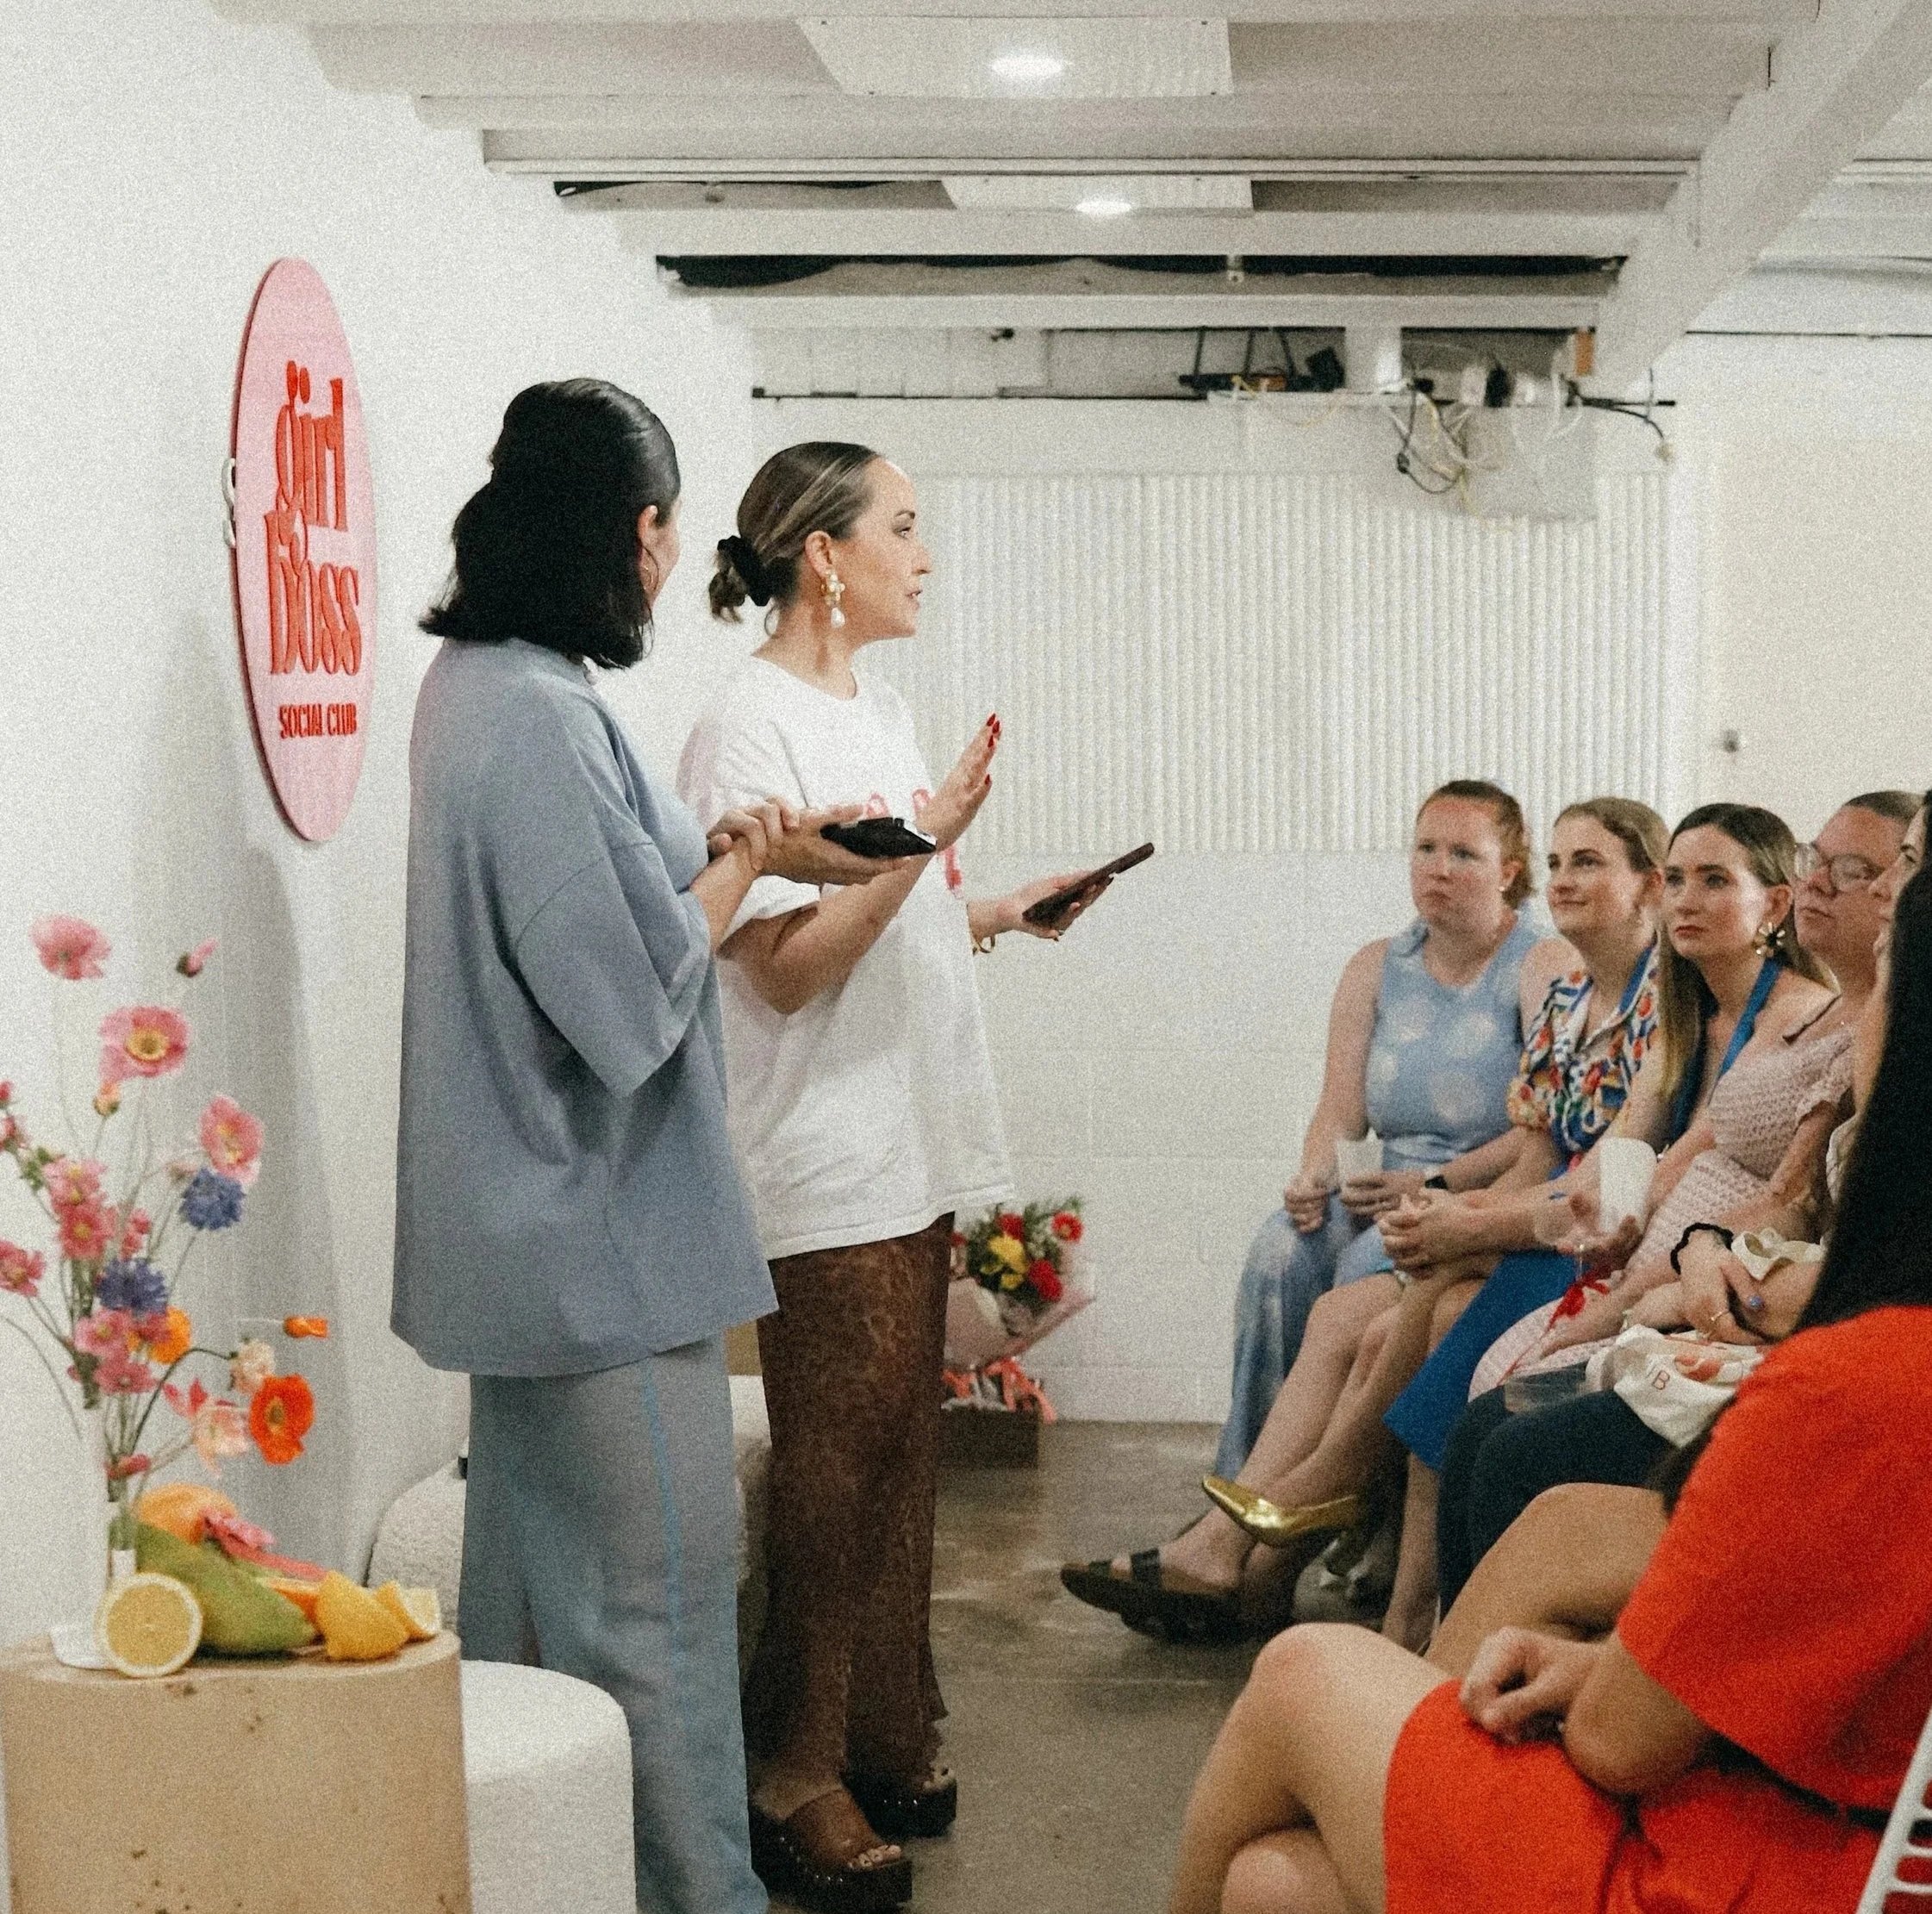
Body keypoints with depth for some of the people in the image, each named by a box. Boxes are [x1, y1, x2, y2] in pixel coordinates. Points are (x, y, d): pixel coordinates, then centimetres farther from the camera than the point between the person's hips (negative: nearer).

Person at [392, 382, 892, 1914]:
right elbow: (631, 996, -24)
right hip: (603, 1234, -11)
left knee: (540, 1575, 20)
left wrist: (721, 844, 5)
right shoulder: (541, 717, -23)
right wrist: (746, 866, -9)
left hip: (533, 1227, 11)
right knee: (659, 1589, 0)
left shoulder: (476, 683, 9)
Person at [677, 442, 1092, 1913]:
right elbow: (790, 965, -18)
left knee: (900, 1457, 13)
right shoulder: (749, 731, -13)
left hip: (916, 1148, 9)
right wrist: (928, 839, -22)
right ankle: (796, 1777, 8)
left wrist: (998, 913, 10)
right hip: (824, 1167, -9)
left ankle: (882, 1739, 24)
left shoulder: (883, 710, 15)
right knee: (835, 1469, -3)